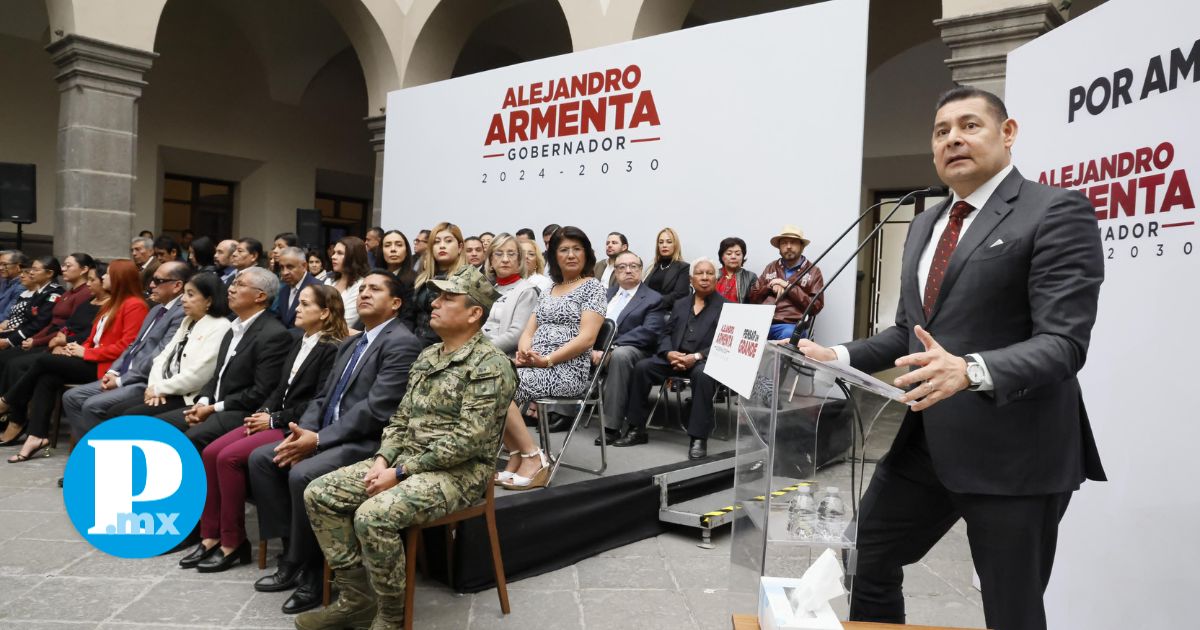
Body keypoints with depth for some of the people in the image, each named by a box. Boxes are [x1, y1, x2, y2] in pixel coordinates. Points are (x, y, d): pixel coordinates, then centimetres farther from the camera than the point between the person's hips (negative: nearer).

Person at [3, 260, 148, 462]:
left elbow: (125, 346, -18)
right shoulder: (112, 303, 20)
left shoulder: (134, 305, -11)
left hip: (105, 367, -9)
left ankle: (7, 402, 13)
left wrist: (86, 353, -13)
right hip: (93, 360, 9)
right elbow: (95, 338, 21)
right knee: (47, 378, -12)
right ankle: (37, 436, -15)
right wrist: (80, 348, -1)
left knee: (44, 360, -9)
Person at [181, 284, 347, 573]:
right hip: (274, 420, 9)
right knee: (210, 453, -7)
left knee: (229, 457, -21)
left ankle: (233, 543, -8)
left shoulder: (331, 350, -11)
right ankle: (211, 536, 0)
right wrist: (264, 412, 1)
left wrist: (275, 419, -13)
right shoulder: (298, 342, 16)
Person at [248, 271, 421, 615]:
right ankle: (293, 552, 4)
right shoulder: (350, 344, 19)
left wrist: (317, 439, -19)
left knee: (303, 474, -28)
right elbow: (324, 397, 15)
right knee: (261, 458, 0)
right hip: (327, 436, 10)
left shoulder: (402, 343, -12)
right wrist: (302, 432, -5)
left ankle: (311, 567, -7)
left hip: (368, 442, -9)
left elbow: (375, 409, -21)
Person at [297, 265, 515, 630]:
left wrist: (400, 472, -19)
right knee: (319, 494, -4)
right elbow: (401, 418, 15)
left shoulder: (490, 365, -14)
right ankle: (356, 597, 5)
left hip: (459, 473, -8)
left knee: (373, 516, -30)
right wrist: (382, 459, -4)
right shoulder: (428, 356, 13)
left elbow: (466, 440, -21)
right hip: (406, 462, 9)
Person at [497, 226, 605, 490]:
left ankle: (533, 459, -14)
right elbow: (529, 331, 16)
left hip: (568, 371, -7)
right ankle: (516, 457, -11)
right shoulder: (548, 290, 21)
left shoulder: (592, 286, 0)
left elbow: (586, 338, -11)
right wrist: (524, 353, -8)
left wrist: (547, 360, -19)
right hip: (535, 366, 7)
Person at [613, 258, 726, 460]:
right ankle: (637, 430, -11)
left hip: (704, 360, -4)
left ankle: (698, 438, -32)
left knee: (703, 375, -38)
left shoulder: (725, 306, 6)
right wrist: (669, 353, -8)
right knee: (641, 367, -19)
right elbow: (667, 333, 16)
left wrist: (696, 357, -19)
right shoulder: (680, 303, 22)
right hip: (674, 358, 4)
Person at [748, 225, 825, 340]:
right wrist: (770, 287, 1)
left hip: (790, 324, -3)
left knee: (788, 335, -38)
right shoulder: (771, 267, 22)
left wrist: (789, 287, -5)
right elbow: (752, 297, 20)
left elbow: (816, 306, 0)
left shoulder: (813, 272, 10)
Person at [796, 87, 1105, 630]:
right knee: (866, 559, 16)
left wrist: (971, 371, -36)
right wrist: (841, 357, 4)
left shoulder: (1057, 212, -10)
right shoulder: (924, 224, 14)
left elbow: (1062, 342, -19)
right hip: (924, 441, 7)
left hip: (1012, 450, -7)